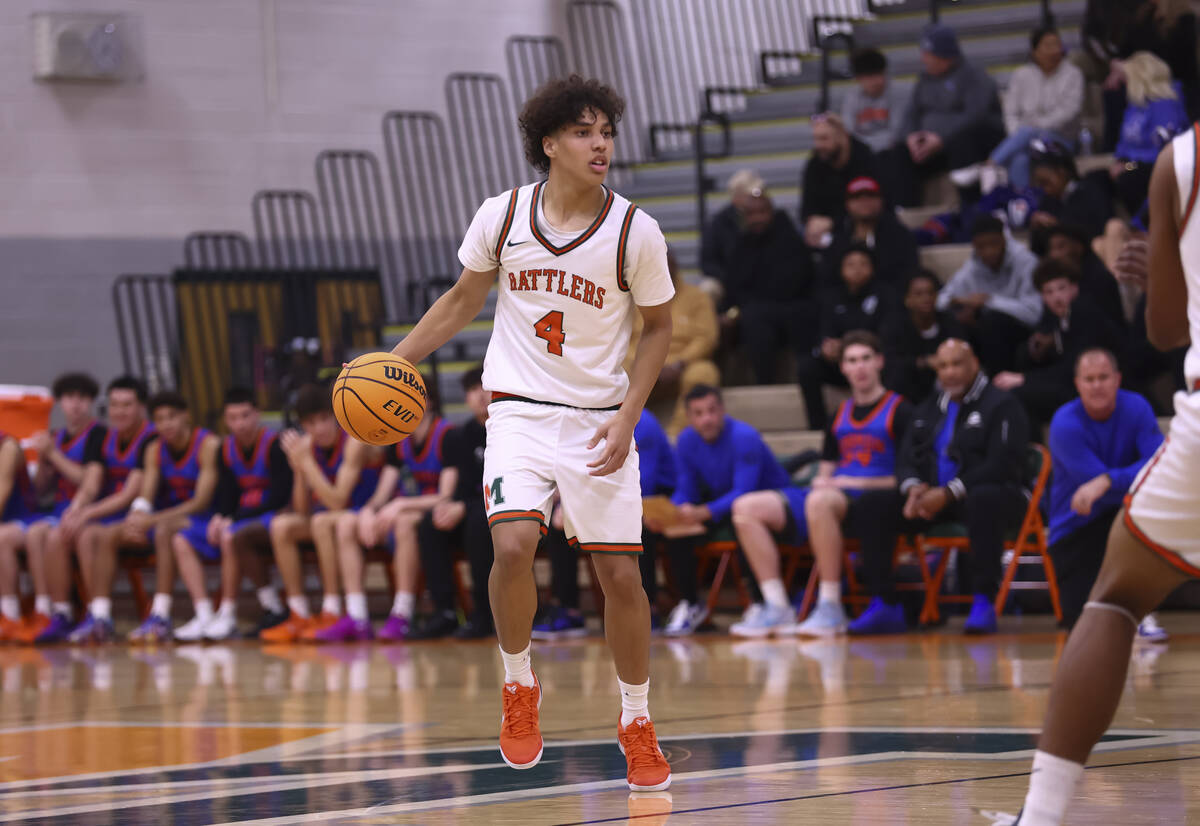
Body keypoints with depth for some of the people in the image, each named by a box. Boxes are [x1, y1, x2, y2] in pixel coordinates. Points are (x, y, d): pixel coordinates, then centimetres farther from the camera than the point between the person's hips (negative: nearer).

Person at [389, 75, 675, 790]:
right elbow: (464, 300, 11)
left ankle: (637, 724, 19)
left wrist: (627, 417, -8)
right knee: (513, 546, -21)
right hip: (520, 411, 0)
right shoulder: (502, 217, -6)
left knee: (621, 573, -1)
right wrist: (395, 358, 4)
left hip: (599, 421, 0)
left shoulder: (635, 232, -10)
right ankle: (519, 688, 4)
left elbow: (658, 329, 3)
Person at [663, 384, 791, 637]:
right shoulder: (687, 441, -5)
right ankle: (689, 604, -4)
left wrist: (702, 513, -48)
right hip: (721, 501, 6)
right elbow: (684, 492, -3)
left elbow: (743, 492, -33)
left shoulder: (744, 437, -26)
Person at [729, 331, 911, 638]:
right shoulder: (840, 416, 22)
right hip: (832, 494, 8)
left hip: (872, 498, -8)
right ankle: (777, 609, -16)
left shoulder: (899, 411, 2)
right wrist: (822, 481, 1)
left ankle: (831, 609, -37)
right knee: (747, 507, -8)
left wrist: (863, 483, -12)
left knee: (819, 501, -41)